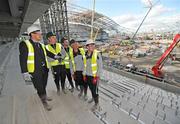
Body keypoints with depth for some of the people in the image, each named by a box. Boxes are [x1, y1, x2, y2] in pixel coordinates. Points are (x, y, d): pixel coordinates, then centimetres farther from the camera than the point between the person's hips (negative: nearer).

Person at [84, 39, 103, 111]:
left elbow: (100, 66, -13)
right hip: (88, 75, 5)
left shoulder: (97, 54, -14)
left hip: (94, 76, -5)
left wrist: (97, 76, -14)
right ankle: (93, 98, 48)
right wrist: (84, 75, 11)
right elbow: (85, 65, 10)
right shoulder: (86, 54, 3)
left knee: (95, 90, 5)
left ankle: (96, 103, 29)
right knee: (91, 89, 21)